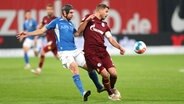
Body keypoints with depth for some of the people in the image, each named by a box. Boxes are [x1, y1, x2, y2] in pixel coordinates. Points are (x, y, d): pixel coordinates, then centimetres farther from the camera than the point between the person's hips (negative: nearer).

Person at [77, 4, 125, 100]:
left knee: (113, 73, -8)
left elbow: (111, 39, 12)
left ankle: (112, 88, 26)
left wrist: (120, 47, -5)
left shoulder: (104, 25, 17)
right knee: (105, 74, -15)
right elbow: (79, 31, -4)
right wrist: (87, 20, -16)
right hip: (91, 53, -5)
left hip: (103, 52, 5)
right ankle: (110, 94, 12)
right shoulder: (89, 18, 3)